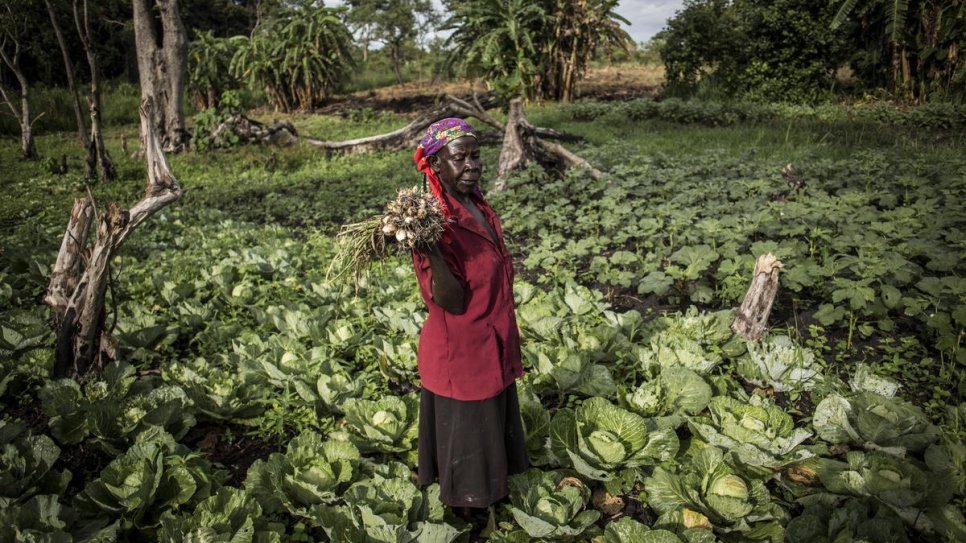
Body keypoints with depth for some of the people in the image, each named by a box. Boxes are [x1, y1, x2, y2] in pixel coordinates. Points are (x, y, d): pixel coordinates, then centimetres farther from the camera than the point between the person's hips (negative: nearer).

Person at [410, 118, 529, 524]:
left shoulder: (477, 205, 1)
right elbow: (450, 301, -28)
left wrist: (506, 338, 19)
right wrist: (432, 253, -44)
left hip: (492, 345, 9)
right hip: (460, 349, -8)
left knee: (492, 422, 26)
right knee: (464, 428, 14)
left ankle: (488, 486, 50)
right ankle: (464, 502, 38)